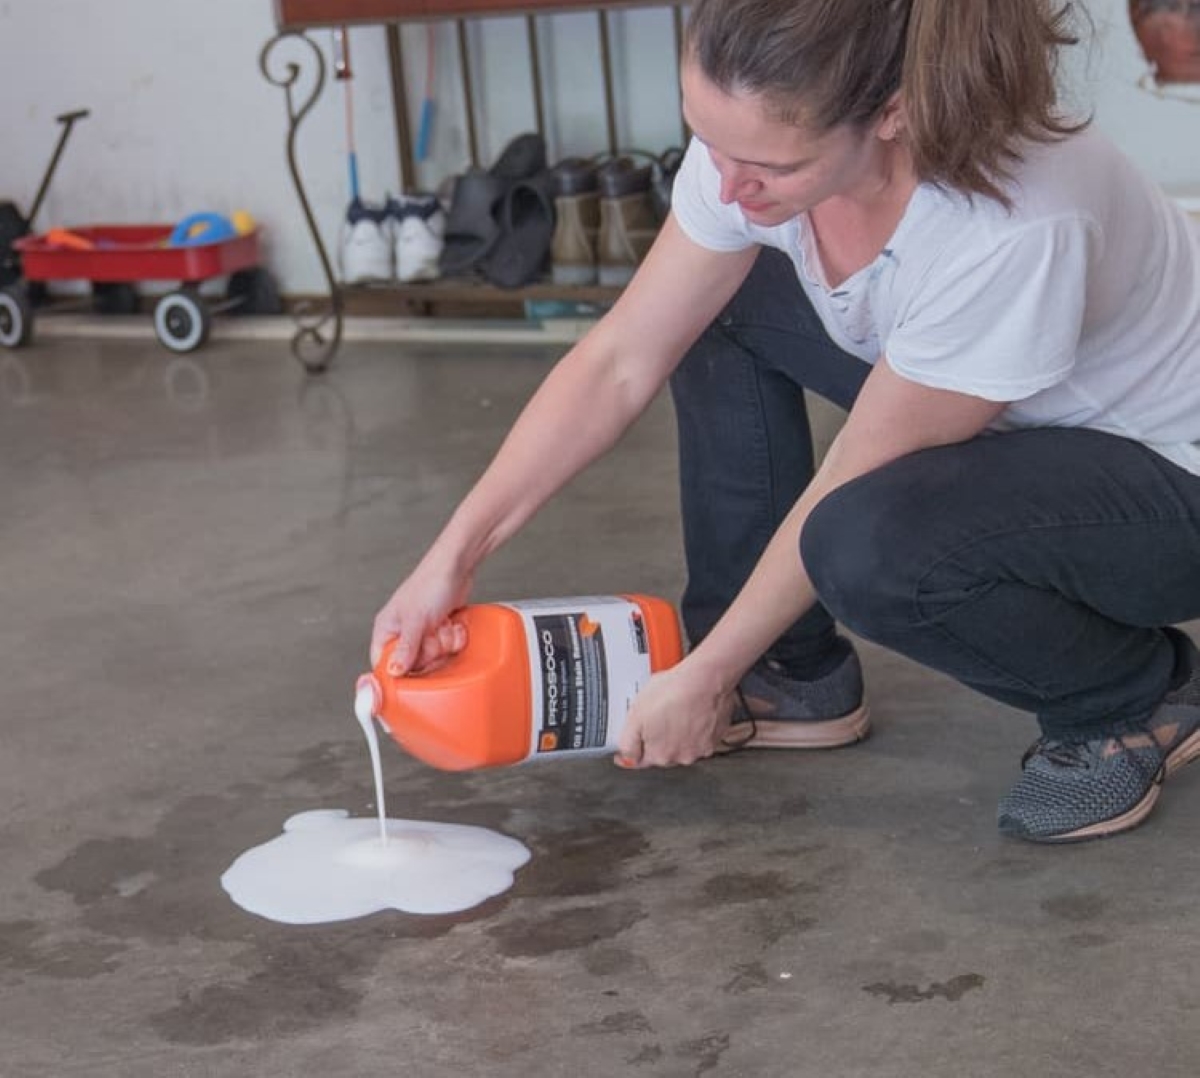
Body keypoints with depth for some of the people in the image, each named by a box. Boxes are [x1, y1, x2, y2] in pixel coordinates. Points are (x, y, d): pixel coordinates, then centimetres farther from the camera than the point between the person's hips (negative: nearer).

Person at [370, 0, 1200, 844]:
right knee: (709, 307, -4)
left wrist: (707, 675, -17)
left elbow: (854, 486, -26)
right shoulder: (762, 139, -18)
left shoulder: (1013, 226, -37)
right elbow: (620, 363, -12)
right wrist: (455, 554, -15)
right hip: (1003, 429, 7)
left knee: (872, 542, -33)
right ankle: (792, 676, 8)